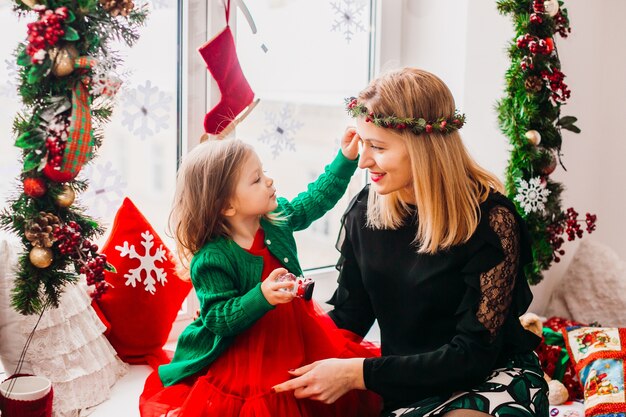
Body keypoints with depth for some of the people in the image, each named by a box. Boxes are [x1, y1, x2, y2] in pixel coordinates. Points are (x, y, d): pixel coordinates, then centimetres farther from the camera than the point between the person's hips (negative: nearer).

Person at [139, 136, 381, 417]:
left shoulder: (277, 217, -4)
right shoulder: (211, 259, -23)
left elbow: (316, 198, 11)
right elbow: (218, 319, -23)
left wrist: (345, 159, 6)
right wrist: (262, 297, -37)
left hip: (296, 336, 6)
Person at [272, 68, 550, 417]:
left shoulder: (490, 218, -18)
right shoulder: (365, 210, -3)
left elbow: (473, 354, -18)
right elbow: (348, 316, 5)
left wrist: (359, 373, -24)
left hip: (492, 376, -4)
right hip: (406, 387, 5)